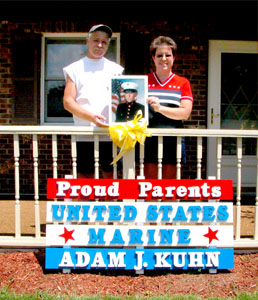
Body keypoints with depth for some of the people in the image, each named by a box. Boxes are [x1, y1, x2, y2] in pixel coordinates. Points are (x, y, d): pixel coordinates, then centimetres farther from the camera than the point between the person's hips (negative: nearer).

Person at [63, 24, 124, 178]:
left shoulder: (116, 69, 17)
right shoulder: (75, 69, 12)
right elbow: (68, 102, 1)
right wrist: (90, 116, -16)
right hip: (84, 134, -1)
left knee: (112, 176, 1)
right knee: (84, 176, 1)